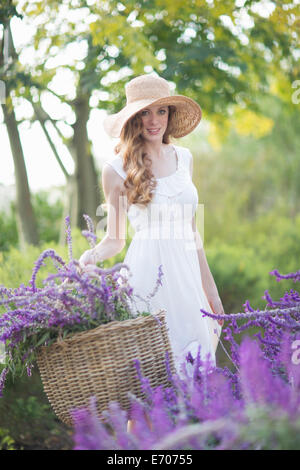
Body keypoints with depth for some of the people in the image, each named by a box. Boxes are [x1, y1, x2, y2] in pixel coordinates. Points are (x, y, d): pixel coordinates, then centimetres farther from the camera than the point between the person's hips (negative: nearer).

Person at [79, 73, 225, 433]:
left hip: (187, 271, 5)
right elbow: (115, 239, 4)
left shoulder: (183, 158, 12)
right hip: (147, 273, -5)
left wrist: (209, 286, 18)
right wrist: (93, 255, -18)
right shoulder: (118, 169, -1)